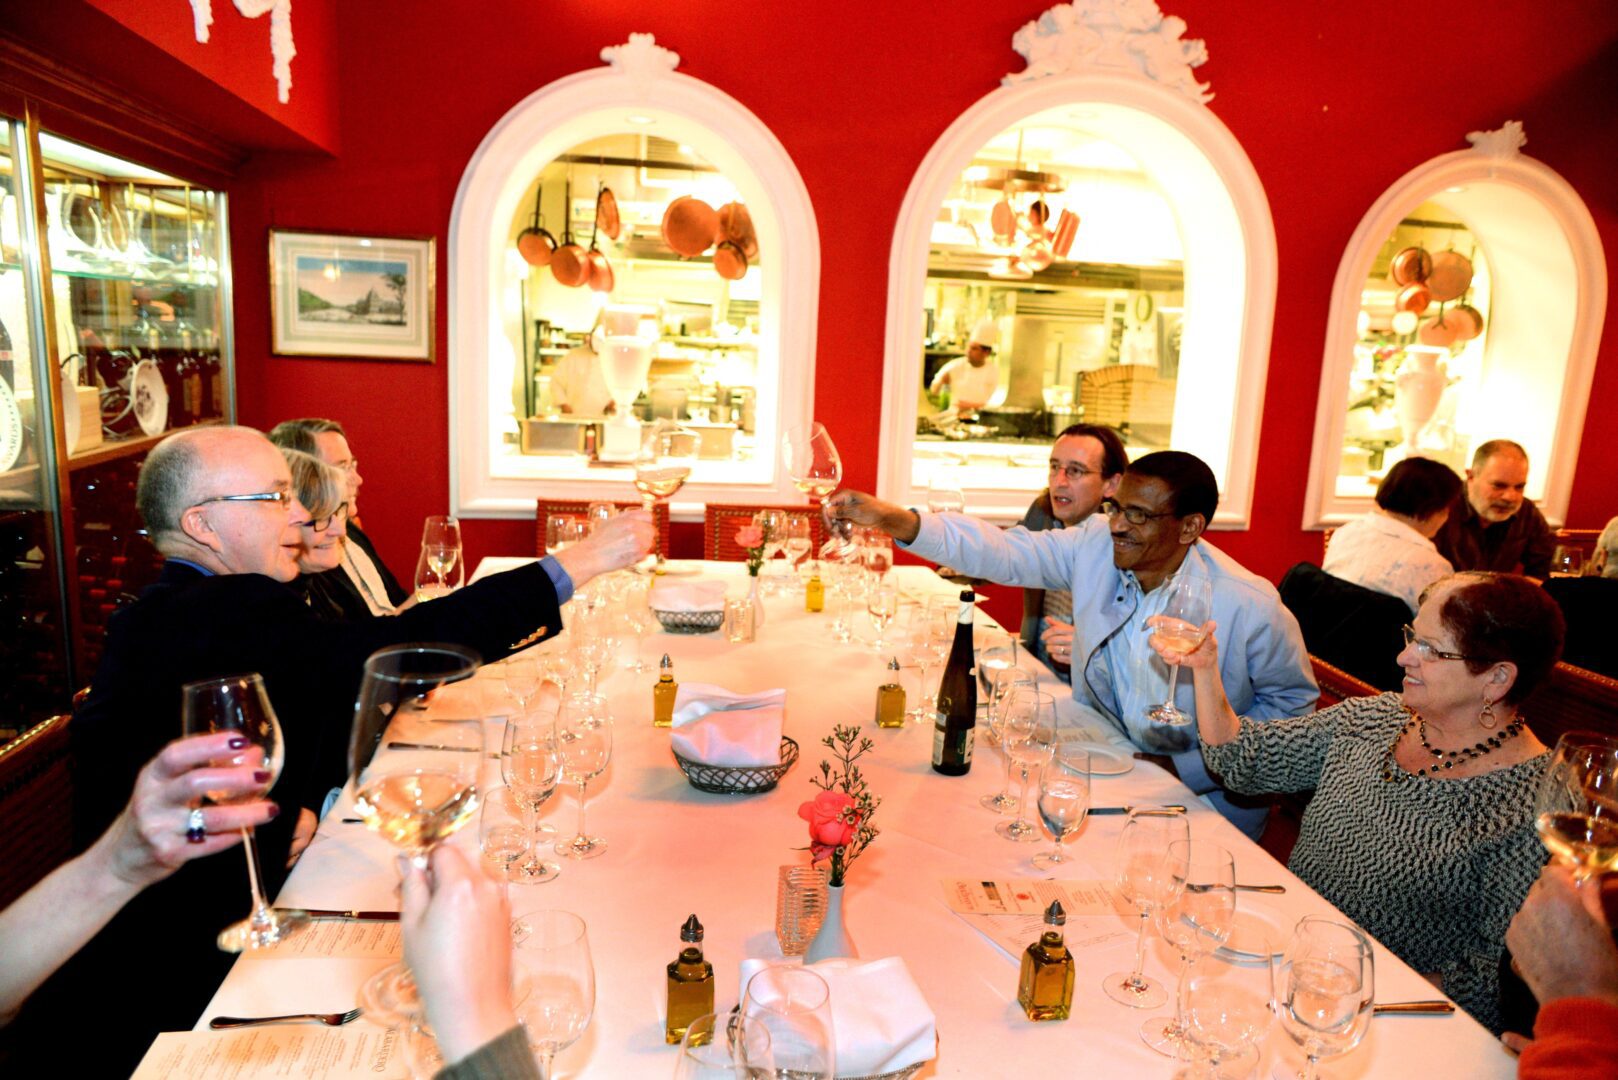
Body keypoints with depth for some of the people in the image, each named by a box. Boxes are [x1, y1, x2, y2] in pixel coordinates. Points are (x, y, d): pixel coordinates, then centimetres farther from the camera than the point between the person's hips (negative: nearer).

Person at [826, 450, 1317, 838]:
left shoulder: (1250, 607, -19)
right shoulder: (1097, 545, -10)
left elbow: (1292, 699, -5)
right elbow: (1005, 553, -16)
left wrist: (1197, 765, -14)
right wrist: (897, 521, -29)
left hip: (1202, 794, -3)